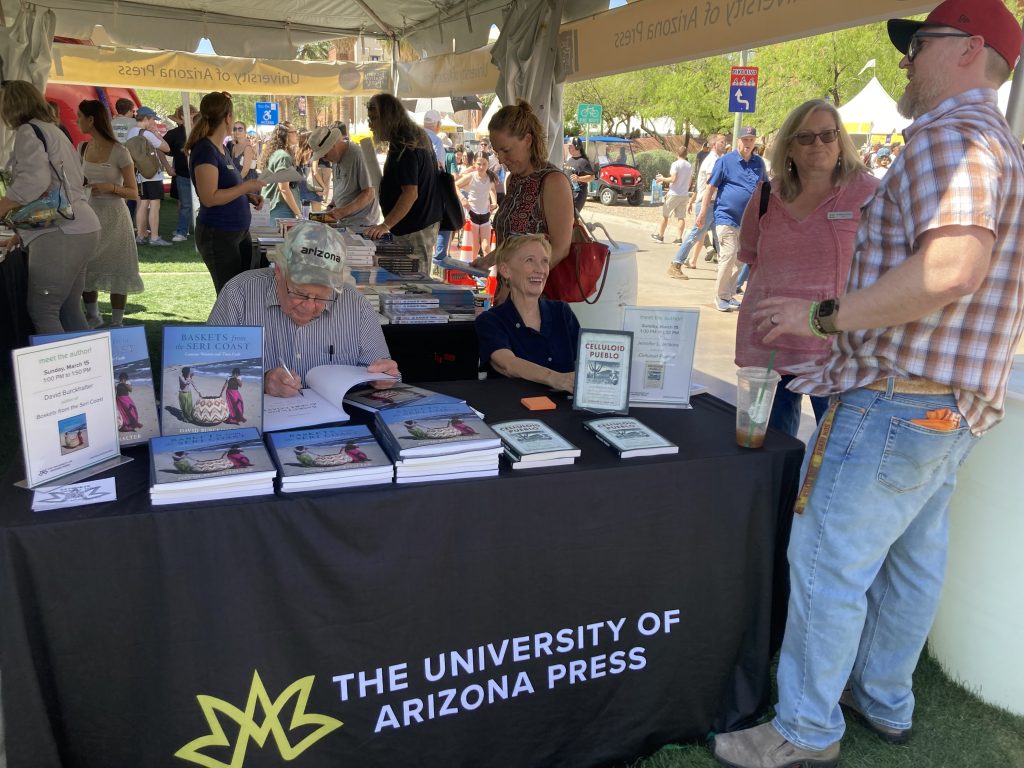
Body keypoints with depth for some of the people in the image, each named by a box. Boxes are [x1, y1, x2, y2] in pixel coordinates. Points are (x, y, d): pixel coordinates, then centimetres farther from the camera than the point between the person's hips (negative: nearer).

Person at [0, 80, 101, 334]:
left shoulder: (28, 131, -3)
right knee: (70, 312, 10)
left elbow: (33, 182, -20)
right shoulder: (52, 131, 25)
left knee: (41, 311, -6)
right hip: (82, 229, 9)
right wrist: (22, 232, 27)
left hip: (61, 235, -9)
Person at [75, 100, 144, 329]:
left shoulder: (119, 152, -11)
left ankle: (116, 322, 13)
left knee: (117, 270, 1)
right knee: (84, 268, 8)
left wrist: (110, 187, -23)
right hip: (88, 215, 6)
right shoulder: (82, 149, 7)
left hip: (113, 217, -6)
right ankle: (92, 317, 27)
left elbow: (133, 193, -7)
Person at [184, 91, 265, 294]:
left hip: (239, 232, 9)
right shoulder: (205, 150, -16)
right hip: (218, 235, -9)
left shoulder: (220, 148, 12)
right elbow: (210, 198, -24)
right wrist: (246, 187, -17)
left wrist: (249, 196, 7)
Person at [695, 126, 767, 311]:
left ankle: (729, 295, 22)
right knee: (728, 256, -13)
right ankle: (720, 298, -3)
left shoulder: (759, 163, 11)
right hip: (726, 217, -6)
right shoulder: (725, 161, -3)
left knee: (740, 260, 10)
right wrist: (703, 213, -7)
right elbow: (711, 187, -3)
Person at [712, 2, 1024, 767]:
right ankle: (885, 702, 35)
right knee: (911, 560, 19)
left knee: (828, 564, -1)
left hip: (896, 402, -11)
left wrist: (824, 317, -23)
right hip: (957, 408, 11)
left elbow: (953, 268, -30)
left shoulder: (949, 134, -15)